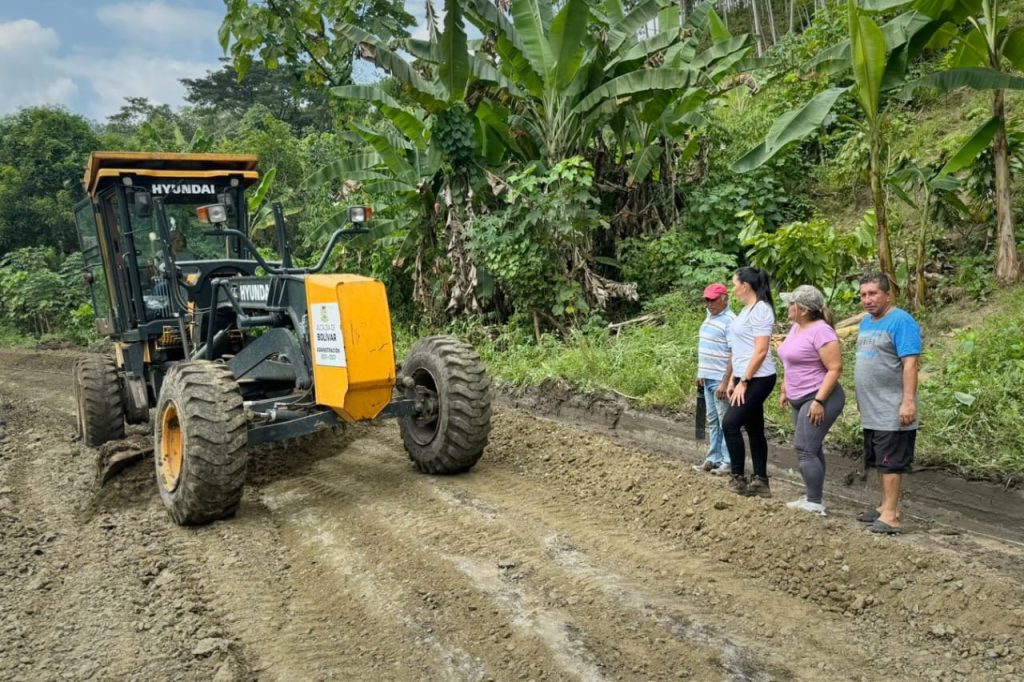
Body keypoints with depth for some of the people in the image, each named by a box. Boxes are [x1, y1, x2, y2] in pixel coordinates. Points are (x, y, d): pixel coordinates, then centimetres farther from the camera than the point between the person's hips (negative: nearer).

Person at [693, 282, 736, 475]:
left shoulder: (730, 321, -16)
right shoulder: (710, 316, 13)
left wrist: (725, 382, -22)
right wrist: (701, 373, 18)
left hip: (720, 380, -9)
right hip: (708, 378, 9)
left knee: (725, 421, -2)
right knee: (712, 420, 14)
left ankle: (729, 462, 5)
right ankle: (713, 458, 22)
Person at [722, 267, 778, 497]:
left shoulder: (760, 309, -15)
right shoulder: (746, 310, 13)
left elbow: (761, 351, -20)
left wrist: (743, 382, -19)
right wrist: (732, 379, 15)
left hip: (757, 379, -9)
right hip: (745, 378, 9)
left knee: (730, 424, -10)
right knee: (754, 429, 11)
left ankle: (738, 478, 1)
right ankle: (760, 481, 17)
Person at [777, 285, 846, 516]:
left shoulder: (820, 331, -18)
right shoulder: (796, 327, 10)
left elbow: (835, 368, -21)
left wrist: (819, 401, -24)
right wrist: (784, 391, 20)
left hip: (819, 399, -10)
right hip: (801, 399, 10)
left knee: (805, 449, -11)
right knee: (811, 448, 14)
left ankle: (814, 503, -5)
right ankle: (812, 497, 22)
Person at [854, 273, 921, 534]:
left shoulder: (901, 321, -13)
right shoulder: (866, 322, 13)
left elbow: (910, 364, -20)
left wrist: (908, 401, -25)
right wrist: (862, 399, 21)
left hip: (892, 412, -9)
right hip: (872, 411, 9)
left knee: (891, 462, -5)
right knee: (880, 461, 15)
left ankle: (891, 516, 0)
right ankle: (886, 507, 25)